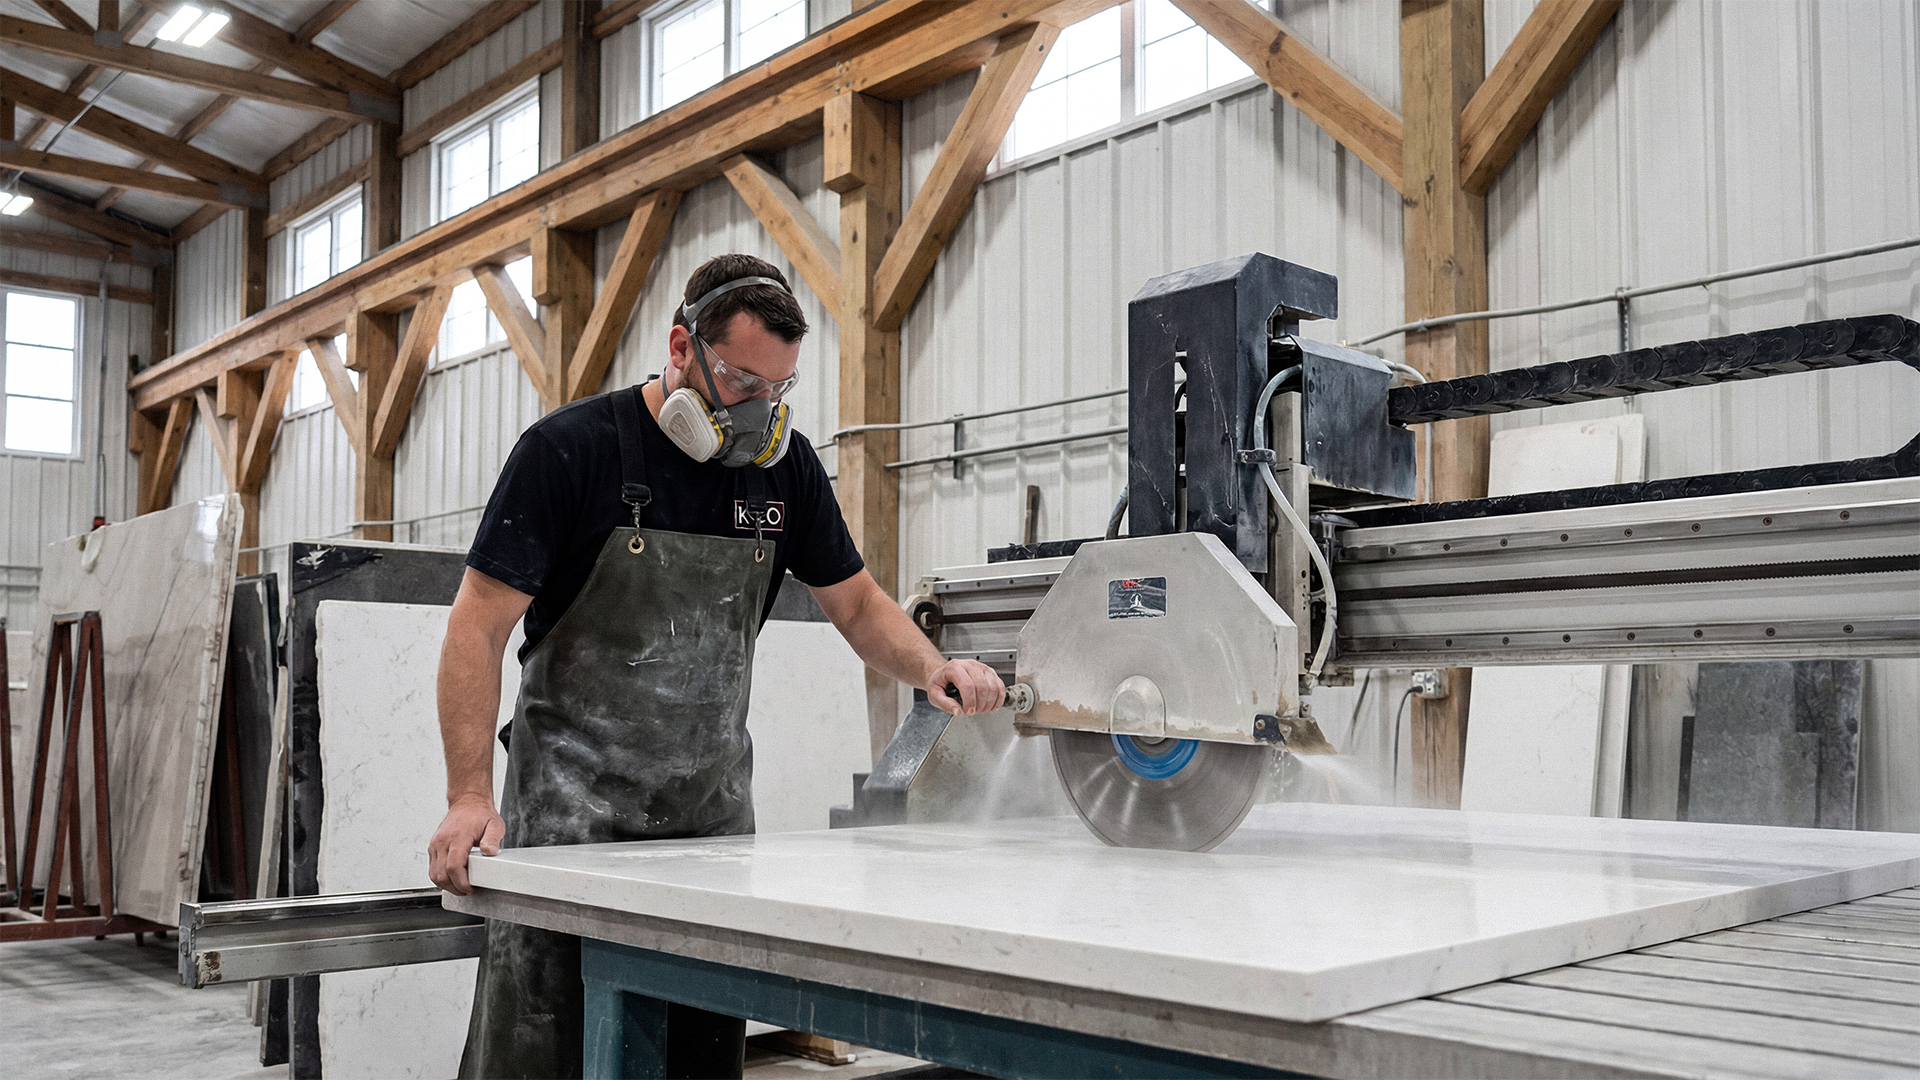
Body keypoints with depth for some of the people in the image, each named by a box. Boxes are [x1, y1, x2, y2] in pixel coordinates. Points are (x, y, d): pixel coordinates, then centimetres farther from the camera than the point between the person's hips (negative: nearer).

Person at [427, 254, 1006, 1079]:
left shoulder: (783, 464, 3)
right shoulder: (568, 450, -10)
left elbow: (857, 604, 12)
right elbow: (480, 625, -10)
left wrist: (931, 667, -10)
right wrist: (470, 797, -18)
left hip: (713, 804, 4)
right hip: (573, 803, -4)